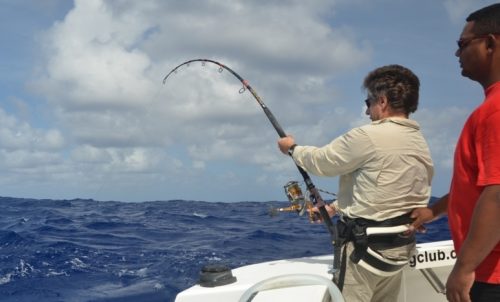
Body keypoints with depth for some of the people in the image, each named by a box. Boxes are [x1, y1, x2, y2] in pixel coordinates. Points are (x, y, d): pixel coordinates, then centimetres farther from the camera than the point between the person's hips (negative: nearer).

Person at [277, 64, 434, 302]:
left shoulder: (369, 137, -16)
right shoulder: (421, 145, 10)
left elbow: (321, 161, -3)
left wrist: (292, 148, 16)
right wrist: (337, 207, 20)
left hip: (365, 245, -8)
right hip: (400, 247, 9)